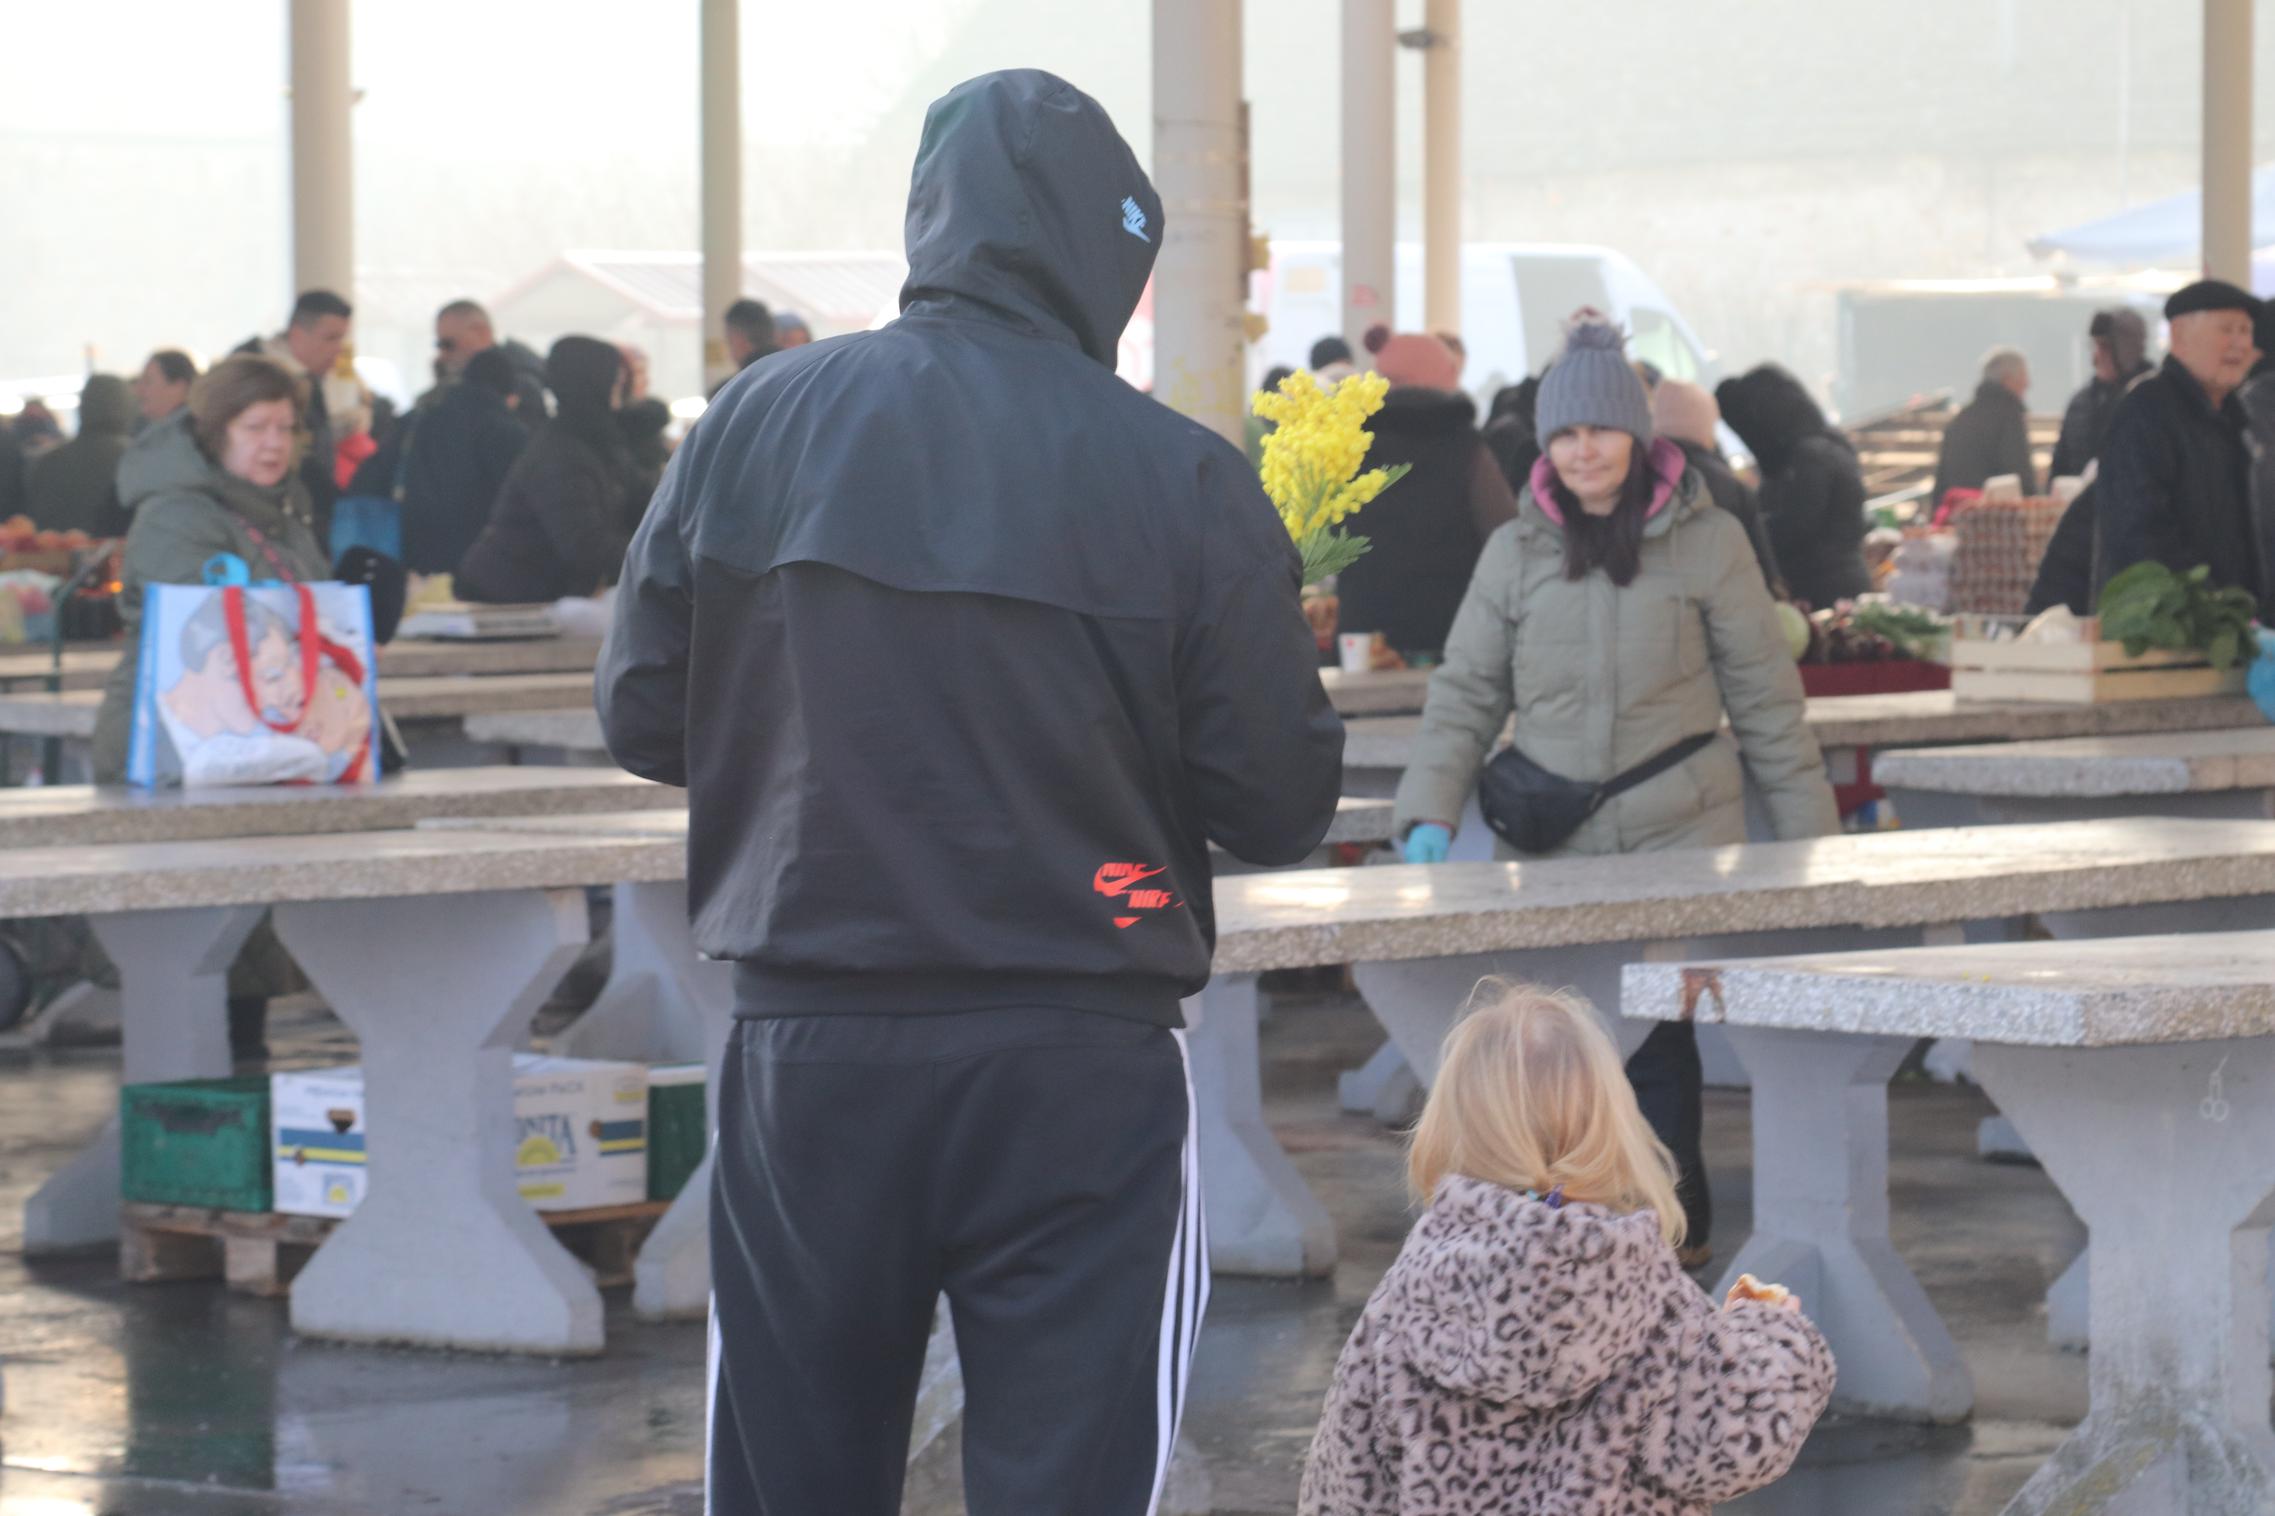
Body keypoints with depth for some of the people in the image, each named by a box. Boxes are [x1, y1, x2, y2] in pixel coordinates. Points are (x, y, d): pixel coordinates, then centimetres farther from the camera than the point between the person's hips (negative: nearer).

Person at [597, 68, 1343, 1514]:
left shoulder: (752, 423, -1)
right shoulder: (1182, 478, -9)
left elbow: (643, 716, 6)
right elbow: (1282, 804, -7)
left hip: (806, 1053, 3)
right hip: (1077, 1069, -3)